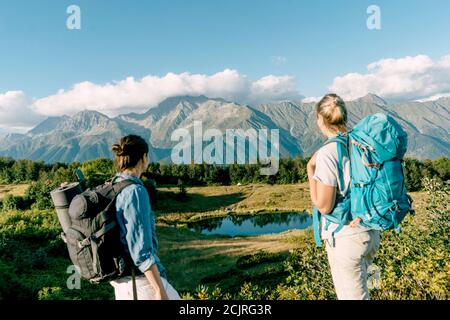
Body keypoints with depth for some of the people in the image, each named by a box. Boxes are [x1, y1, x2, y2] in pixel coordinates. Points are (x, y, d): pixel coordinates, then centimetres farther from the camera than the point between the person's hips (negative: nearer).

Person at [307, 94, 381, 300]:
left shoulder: (327, 153, -21)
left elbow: (323, 206, -18)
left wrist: (310, 170, -11)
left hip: (345, 238, -7)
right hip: (371, 233, 7)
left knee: (353, 295, 10)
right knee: (355, 288, 27)